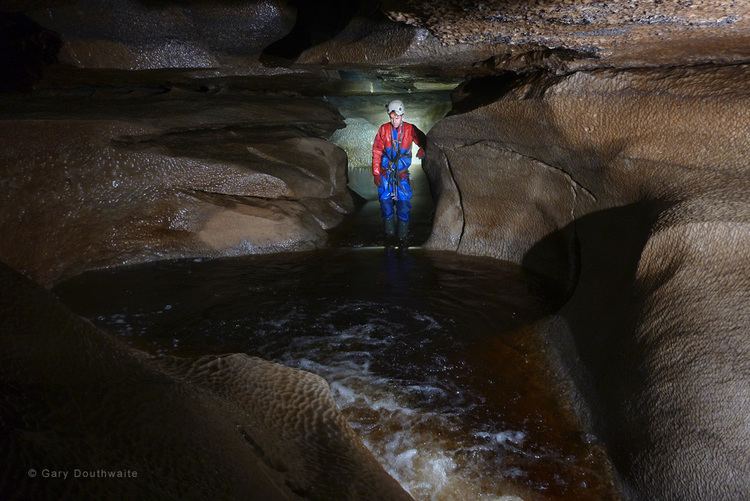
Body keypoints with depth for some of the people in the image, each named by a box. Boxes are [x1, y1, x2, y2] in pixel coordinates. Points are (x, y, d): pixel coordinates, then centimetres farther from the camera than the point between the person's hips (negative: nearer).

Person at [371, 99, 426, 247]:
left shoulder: (410, 129, -4)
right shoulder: (383, 129, -3)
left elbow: (423, 140, 2)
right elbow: (376, 152, -1)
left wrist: (422, 149, -24)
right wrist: (376, 173, -5)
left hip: (402, 174, -1)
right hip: (385, 173, 1)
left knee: (403, 203, -5)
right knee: (385, 202, 2)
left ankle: (403, 237, 5)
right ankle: (389, 233, 18)